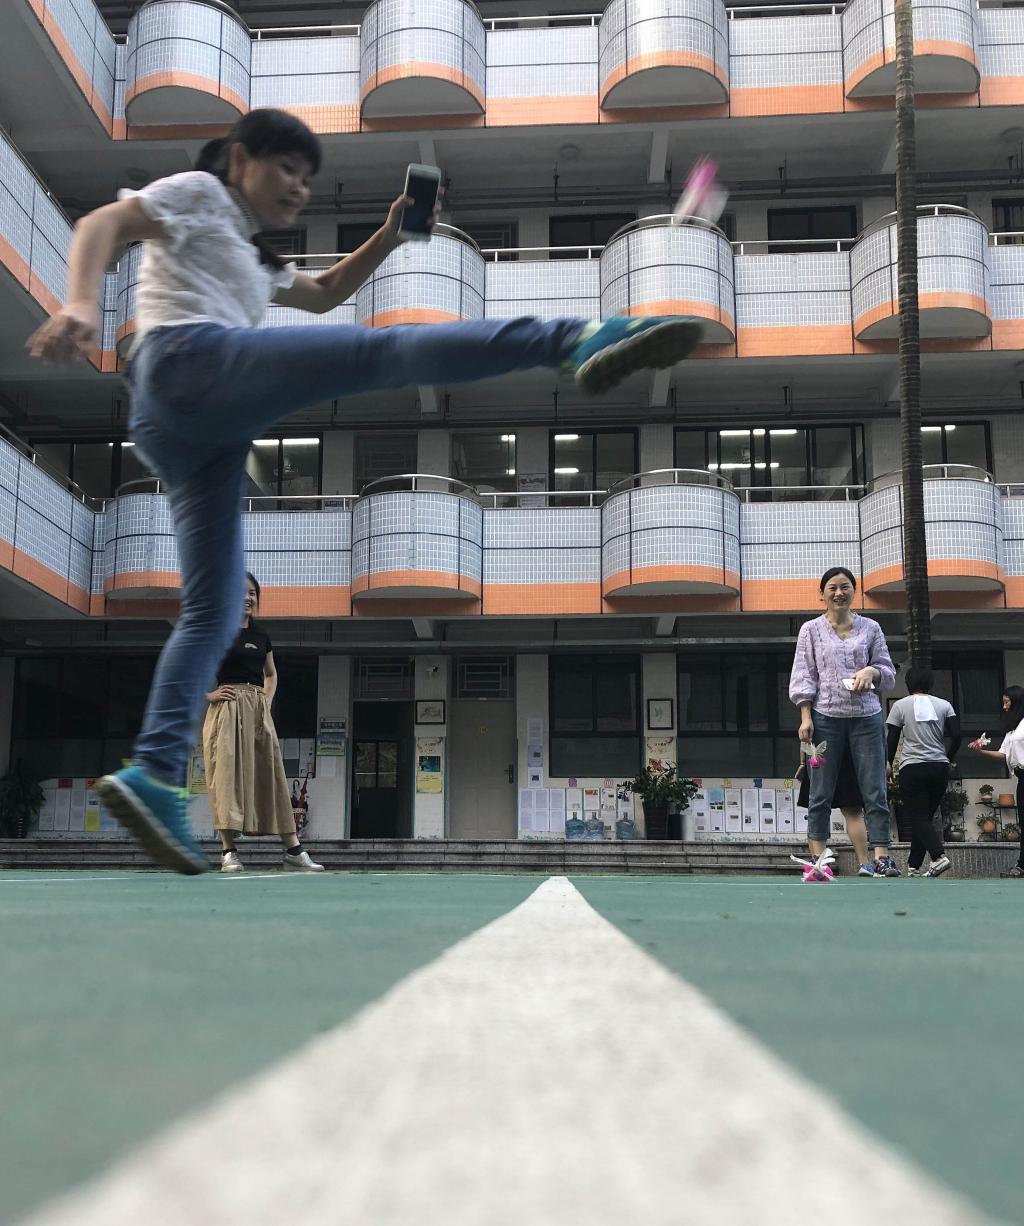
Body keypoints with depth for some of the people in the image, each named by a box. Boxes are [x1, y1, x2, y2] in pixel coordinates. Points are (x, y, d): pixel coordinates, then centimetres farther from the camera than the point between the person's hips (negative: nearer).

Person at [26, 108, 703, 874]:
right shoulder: (198, 193, 15)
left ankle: (153, 776, -13)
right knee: (380, 351, -26)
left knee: (215, 608, -2)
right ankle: (576, 341, -43)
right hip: (189, 361, -9)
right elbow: (100, 226, 0)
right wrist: (83, 304, -22)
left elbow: (323, 295, 46)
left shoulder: (251, 256, 41)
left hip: (180, 428, 9)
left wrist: (390, 235, 31)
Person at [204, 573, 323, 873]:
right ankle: (229, 852, -7)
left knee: (272, 775, 2)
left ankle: (293, 849, 1)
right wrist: (208, 694, -9)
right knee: (227, 775, -9)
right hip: (227, 709, -5)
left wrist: (267, 701, 14)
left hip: (259, 710, 5)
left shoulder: (261, 635, 16)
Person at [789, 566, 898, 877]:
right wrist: (806, 717, -6)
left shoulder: (870, 628, 11)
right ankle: (818, 860, 3)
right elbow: (803, 677, 4)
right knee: (821, 795, 0)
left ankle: (881, 858, -4)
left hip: (866, 716, 1)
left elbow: (889, 674, 14)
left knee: (875, 792, -4)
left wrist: (873, 671, -9)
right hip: (825, 717, -1)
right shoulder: (811, 630, 8)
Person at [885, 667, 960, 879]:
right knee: (925, 817, 12)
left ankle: (939, 856, -25)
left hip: (912, 768, -3)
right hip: (940, 768, 3)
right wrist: (947, 758, 16)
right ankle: (914, 865, 14)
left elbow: (892, 738, 2)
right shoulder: (944, 705, 8)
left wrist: (888, 763, 17)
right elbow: (956, 736, 1)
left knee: (919, 818, -3)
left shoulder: (900, 705, 3)